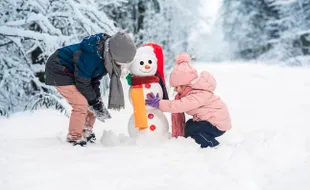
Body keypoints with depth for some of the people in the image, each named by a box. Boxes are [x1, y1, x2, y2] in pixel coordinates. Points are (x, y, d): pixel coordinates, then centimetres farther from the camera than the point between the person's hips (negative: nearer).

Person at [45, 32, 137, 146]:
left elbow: (95, 79, 1)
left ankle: (86, 132, 18)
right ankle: (74, 138, -3)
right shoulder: (91, 55, -36)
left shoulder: (106, 56, -9)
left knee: (93, 103, 4)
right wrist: (94, 103, -17)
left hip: (73, 71, 9)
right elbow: (82, 83, -26)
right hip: (59, 70, -9)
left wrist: (97, 100, -8)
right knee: (81, 104, -18)